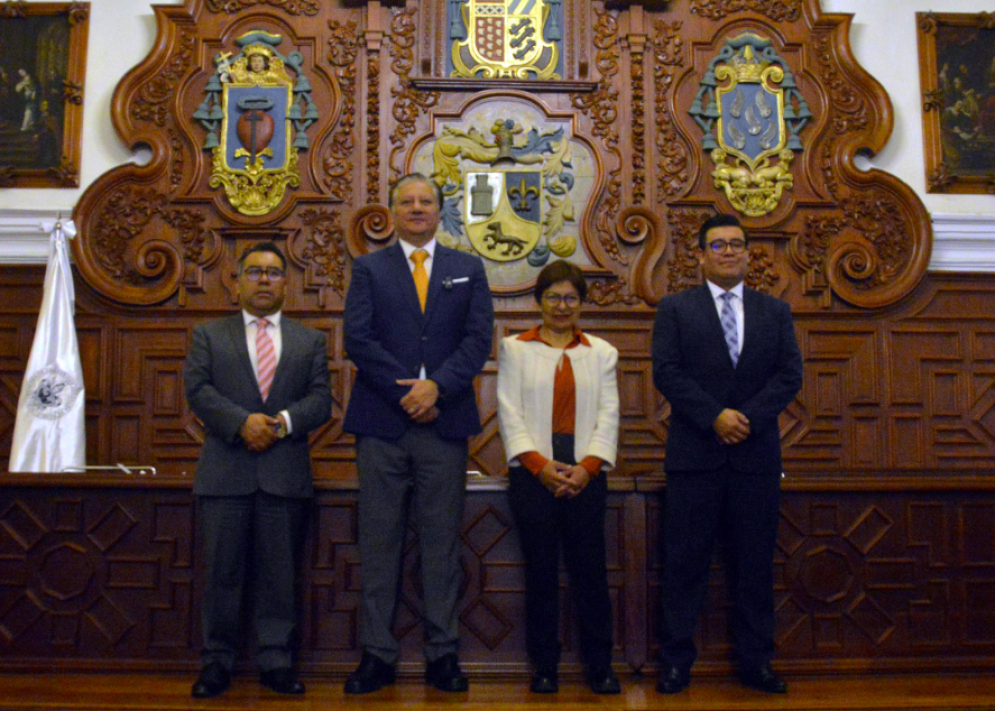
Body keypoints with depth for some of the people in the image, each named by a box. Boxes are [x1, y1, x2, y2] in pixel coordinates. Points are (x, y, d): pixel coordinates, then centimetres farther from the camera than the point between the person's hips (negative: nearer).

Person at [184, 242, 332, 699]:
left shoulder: (310, 341, 15)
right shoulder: (208, 335, 13)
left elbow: (320, 399, 5)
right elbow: (198, 390, -1)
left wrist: (283, 421, -13)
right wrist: (242, 422, -16)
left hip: (286, 472, 1)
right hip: (225, 471, -1)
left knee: (279, 572, 4)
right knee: (221, 571, 3)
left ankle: (275, 661, 14)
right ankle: (216, 663, 13)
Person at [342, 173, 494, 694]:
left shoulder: (468, 269, 13)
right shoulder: (369, 268, 11)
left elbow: (479, 338, 2)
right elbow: (357, 338, -1)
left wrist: (437, 386, -13)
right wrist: (405, 391, -11)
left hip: (445, 422, 1)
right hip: (381, 422, 0)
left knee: (442, 544, 5)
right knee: (378, 543, 3)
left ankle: (442, 655, 14)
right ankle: (377, 655, 12)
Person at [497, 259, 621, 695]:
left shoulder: (601, 352, 13)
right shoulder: (515, 348, 8)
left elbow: (608, 415, 5)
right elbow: (510, 413, 0)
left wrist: (589, 465, -9)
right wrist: (540, 465, -11)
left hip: (585, 474, 1)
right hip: (532, 472, -1)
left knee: (590, 569, 1)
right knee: (540, 570, 3)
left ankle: (599, 666, 13)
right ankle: (544, 666, 14)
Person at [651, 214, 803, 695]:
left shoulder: (775, 312, 13)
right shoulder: (675, 309, 6)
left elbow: (790, 374, 4)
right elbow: (667, 372, -5)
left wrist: (748, 417, -11)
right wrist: (715, 416, -15)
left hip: (757, 456, 2)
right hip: (695, 455, -2)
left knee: (754, 564, 8)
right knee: (685, 562, 2)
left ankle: (755, 662, 19)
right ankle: (676, 661, 13)